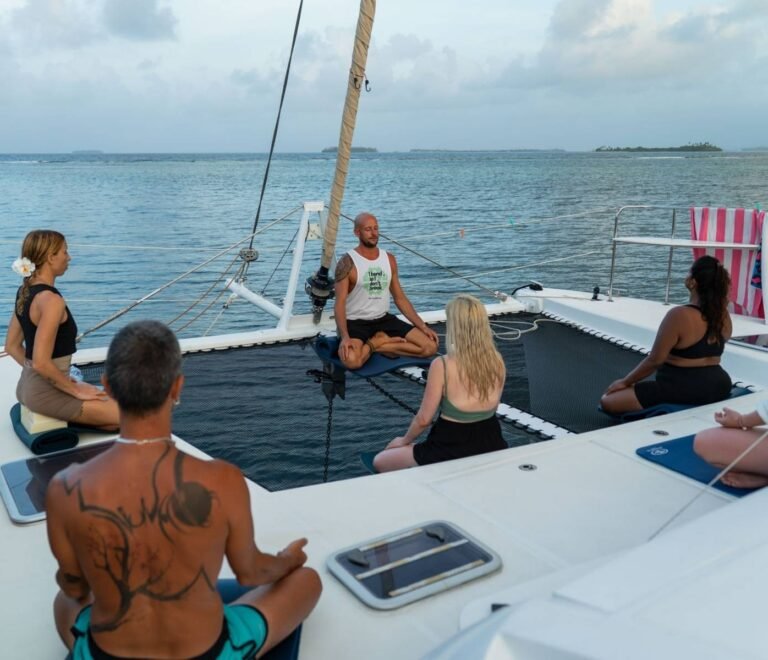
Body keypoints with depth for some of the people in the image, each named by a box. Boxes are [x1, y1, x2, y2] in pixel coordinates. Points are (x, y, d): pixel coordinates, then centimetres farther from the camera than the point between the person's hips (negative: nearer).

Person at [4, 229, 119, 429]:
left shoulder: (24, 291, 7)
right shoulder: (51, 300, -22)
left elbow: (12, 346, 14)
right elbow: (41, 363, -27)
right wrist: (75, 389, -14)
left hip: (28, 385, 10)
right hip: (46, 393, -10)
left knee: (111, 402, 20)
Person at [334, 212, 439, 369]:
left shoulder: (389, 259, 7)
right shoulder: (347, 263, -10)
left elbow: (400, 298, 12)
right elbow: (339, 303, -15)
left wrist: (423, 326, 4)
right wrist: (345, 337, -32)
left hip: (384, 319, 5)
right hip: (355, 322, -5)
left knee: (430, 347, -10)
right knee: (351, 360, -38)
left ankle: (377, 345, -4)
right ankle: (380, 341, -6)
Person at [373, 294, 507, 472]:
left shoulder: (442, 366, -21)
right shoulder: (497, 362, -4)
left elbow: (423, 419, -12)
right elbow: (489, 408, 9)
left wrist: (405, 440, 9)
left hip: (452, 450, -7)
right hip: (490, 446, 7)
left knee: (380, 461, 14)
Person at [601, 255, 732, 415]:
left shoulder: (679, 315, -21)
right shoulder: (723, 315, 0)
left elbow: (654, 360, -16)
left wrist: (625, 381, -5)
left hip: (683, 391, -9)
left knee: (608, 401, -5)